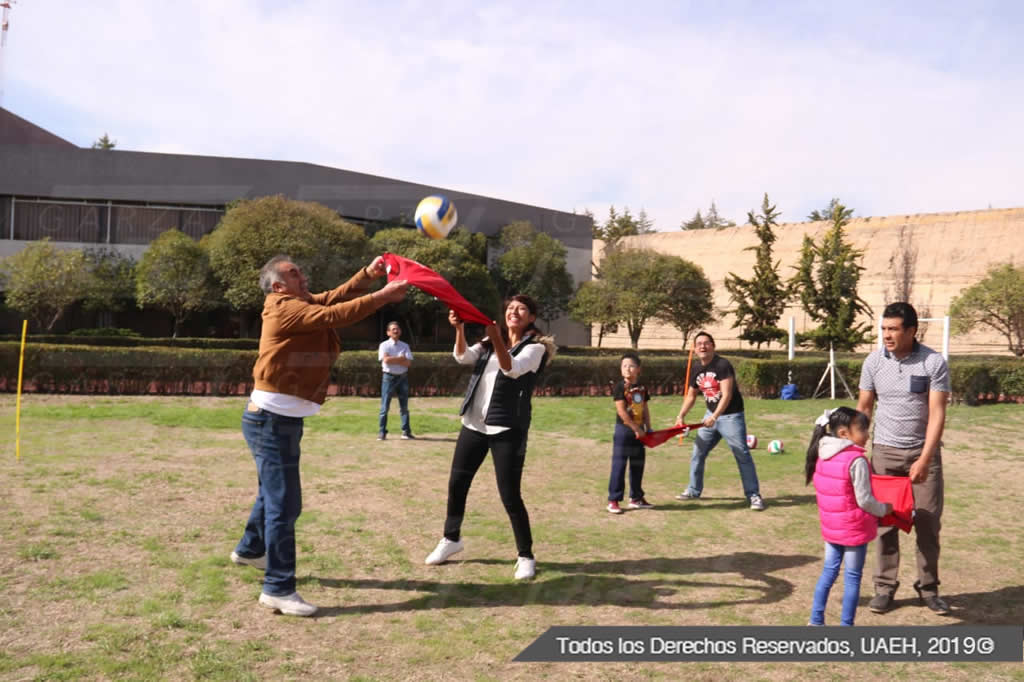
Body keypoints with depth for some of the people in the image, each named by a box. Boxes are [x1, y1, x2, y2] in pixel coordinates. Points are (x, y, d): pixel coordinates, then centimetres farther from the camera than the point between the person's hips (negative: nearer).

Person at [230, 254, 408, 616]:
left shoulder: (302, 304, 11)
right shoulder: (285, 308, -16)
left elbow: (337, 296, 10)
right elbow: (335, 315, -25)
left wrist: (369, 274, -4)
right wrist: (383, 296, -23)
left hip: (281, 419, 10)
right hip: (271, 420, -10)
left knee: (274, 492, 27)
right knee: (284, 503, -10)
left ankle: (250, 549, 48)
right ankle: (278, 588, -5)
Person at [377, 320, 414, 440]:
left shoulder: (405, 346, 8)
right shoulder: (384, 345, 0)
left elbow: (408, 362, -4)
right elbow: (386, 360, -17)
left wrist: (393, 359, -11)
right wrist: (400, 358, -9)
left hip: (402, 377, 3)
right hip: (389, 377, -3)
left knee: (404, 406, 5)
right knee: (385, 406, -3)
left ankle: (406, 431, 9)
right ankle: (382, 432, 3)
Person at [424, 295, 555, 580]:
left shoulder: (535, 347, -4)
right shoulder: (490, 343, 14)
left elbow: (512, 369, -23)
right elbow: (463, 357, -4)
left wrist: (497, 339, -39)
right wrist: (459, 328, -21)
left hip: (507, 429, -6)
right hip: (474, 424, 6)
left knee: (510, 495, -7)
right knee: (457, 484, 12)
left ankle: (526, 556, 10)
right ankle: (451, 539, 33)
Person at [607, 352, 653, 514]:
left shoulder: (641, 389, 9)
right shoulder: (620, 387, -10)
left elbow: (645, 410, 15)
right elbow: (621, 411, -16)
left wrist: (648, 428, 7)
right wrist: (636, 428, -16)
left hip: (638, 431, 7)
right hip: (624, 430, -7)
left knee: (638, 465, 14)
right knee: (619, 465, -5)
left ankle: (636, 498, 26)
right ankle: (613, 500, 0)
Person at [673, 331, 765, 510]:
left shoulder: (723, 365, -19)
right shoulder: (696, 369, 3)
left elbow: (727, 395, -26)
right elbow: (690, 396, 15)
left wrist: (714, 417, -33)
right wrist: (681, 416, 5)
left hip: (731, 416, -7)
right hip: (711, 415, 7)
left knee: (742, 455, -7)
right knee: (697, 453, 11)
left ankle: (754, 495, 0)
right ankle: (694, 490, 25)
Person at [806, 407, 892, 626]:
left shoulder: (822, 455, 1)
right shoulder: (856, 460, -21)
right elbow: (864, 500, -18)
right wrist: (884, 509, -1)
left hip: (830, 525, 7)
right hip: (854, 529, -7)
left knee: (829, 571, 18)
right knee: (852, 577, 6)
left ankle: (816, 620, 21)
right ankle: (846, 625, 13)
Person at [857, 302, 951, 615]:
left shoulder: (934, 363, -11)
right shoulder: (873, 362, -3)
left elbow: (937, 414, -14)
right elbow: (863, 408, 4)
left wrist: (924, 460, -21)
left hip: (924, 451, -1)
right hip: (885, 451, 1)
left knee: (928, 522, 5)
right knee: (885, 522, 4)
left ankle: (928, 588, 19)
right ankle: (885, 587, 14)